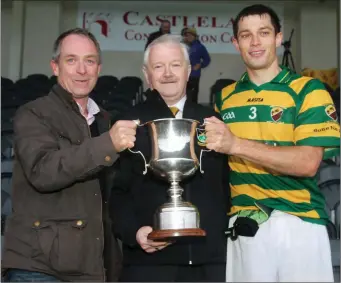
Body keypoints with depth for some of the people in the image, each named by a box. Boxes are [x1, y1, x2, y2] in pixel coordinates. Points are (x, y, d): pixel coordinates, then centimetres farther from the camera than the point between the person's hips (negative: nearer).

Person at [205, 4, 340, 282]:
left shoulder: (308, 90, -2)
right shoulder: (224, 97, 10)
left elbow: (307, 163, -14)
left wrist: (235, 144, -19)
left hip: (299, 224, -2)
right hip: (243, 226, 3)